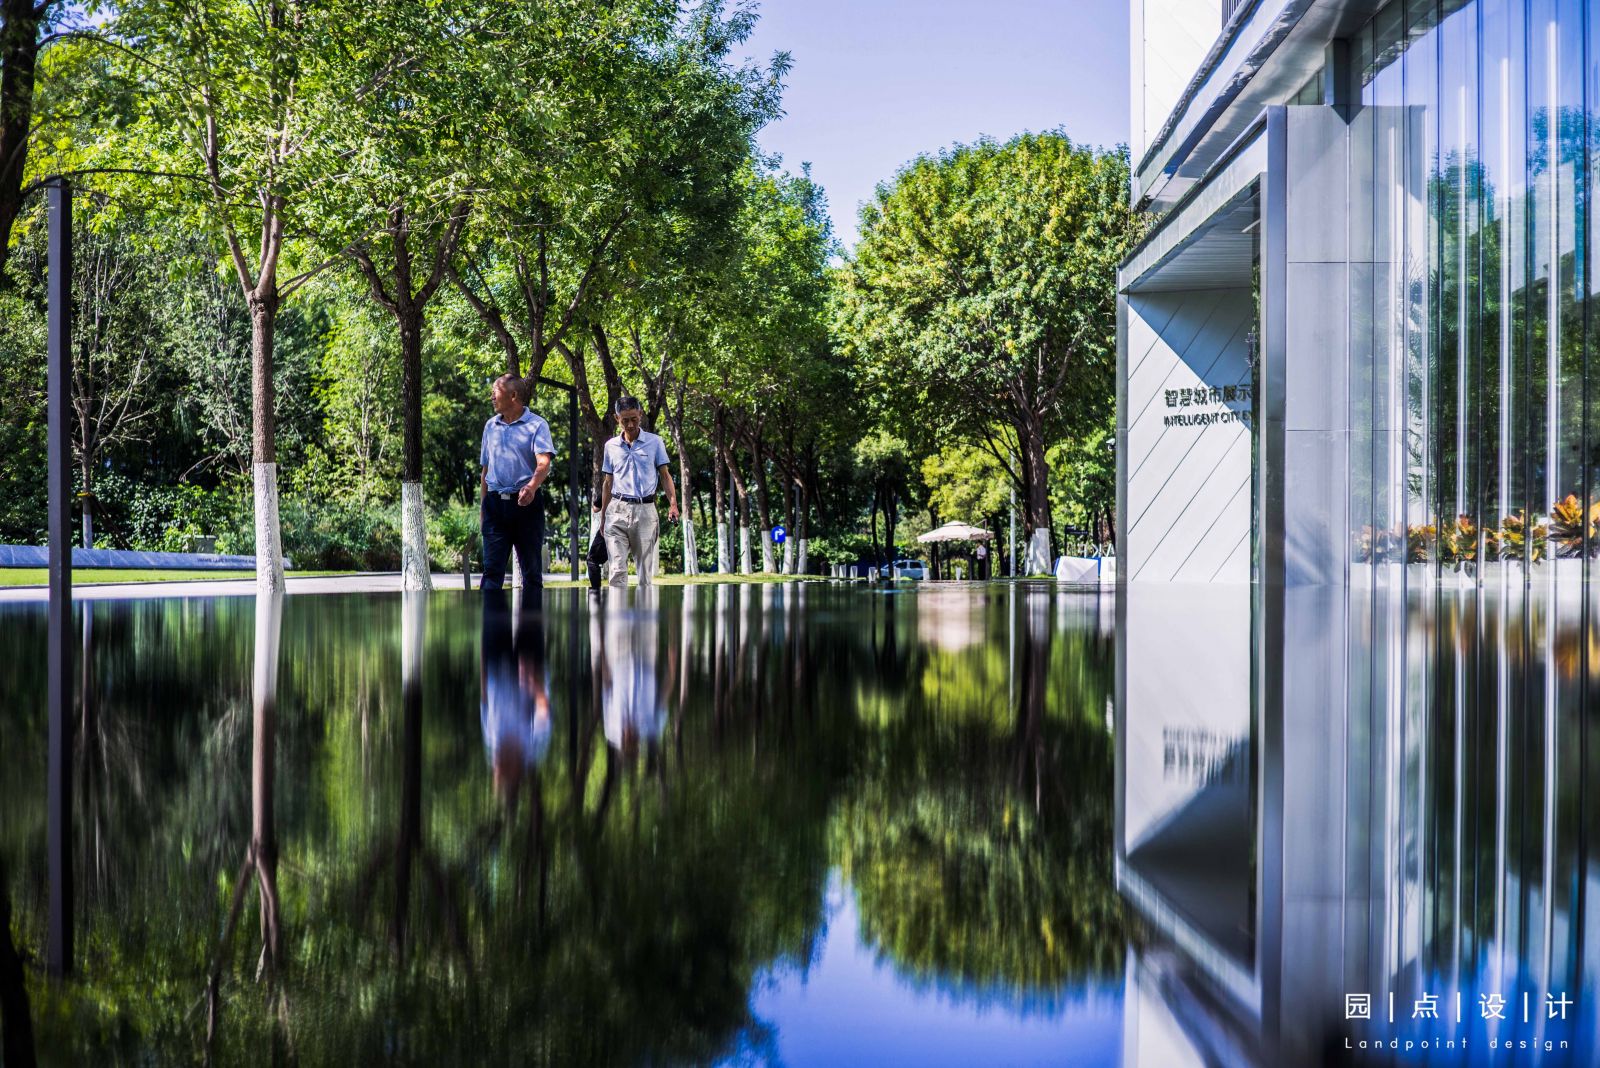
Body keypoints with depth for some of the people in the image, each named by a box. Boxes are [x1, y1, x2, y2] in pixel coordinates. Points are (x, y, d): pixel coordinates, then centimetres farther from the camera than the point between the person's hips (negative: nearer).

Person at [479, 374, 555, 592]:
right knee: (492, 567, -5)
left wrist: (532, 486, -38)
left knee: (532, 568, 4)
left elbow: (544, 462, -18)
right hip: (495, 504, 4)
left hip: (526, 503, -4)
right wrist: (483, 506, 15)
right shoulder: (491, 425, 14)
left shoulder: (537, 425, -3)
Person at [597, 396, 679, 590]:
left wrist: (673, 504, -11)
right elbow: (607, 483, 17)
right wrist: (603, 517, 16)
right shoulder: (611, 446, 10)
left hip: (645, 510, -1)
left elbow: (665, 475, 5)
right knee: (617, 569, -10)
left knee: (645, 569, 3)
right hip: (617, 510, 1)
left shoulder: (654, 442, 4)